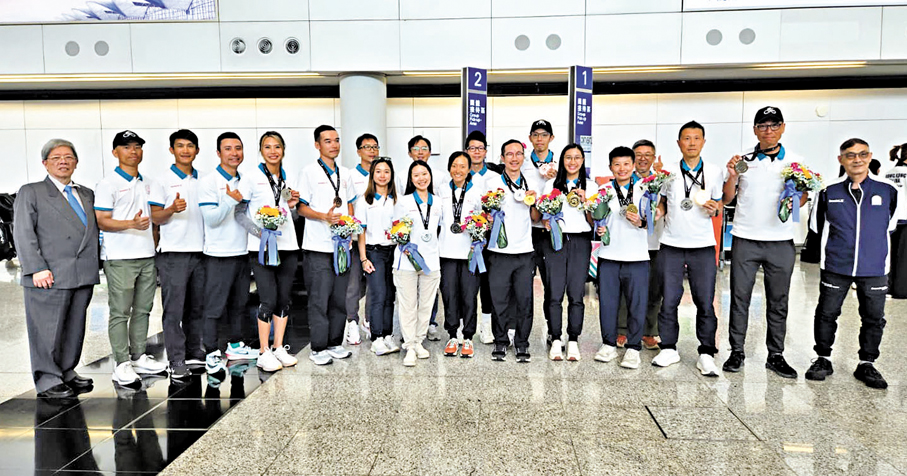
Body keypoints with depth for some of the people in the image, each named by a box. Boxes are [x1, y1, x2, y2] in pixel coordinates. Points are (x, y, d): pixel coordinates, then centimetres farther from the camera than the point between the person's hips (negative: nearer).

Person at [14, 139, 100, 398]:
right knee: (47, 330, 0)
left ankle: (67, 373, 24)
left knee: (75, 328, 12)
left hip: (83, 275, 5)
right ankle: (48, 381, 11)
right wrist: (36, 268, -14)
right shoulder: (30, 192, 3)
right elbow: (23, 233, -4)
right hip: (49, 277, -5)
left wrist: (93, 265, 9)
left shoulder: (87, 194, 18)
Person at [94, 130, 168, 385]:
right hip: (120, 258, -6)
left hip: (147, 256, 6)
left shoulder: (147, 183, 16)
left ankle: (139, 357, 20)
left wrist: (155, 247, 15)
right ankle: (122, 364, 4)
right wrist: (131, 224, -26)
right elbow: (102, 221, -10)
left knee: (142, 310, 11)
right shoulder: (108, 183, -4)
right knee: (120, 313, -2)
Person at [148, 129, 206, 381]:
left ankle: (194, 352, 23)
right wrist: (172, 209, -22)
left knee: (197, 306, 11)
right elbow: (155, 218, -3)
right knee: (174, 308, -3)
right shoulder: (163, 181, 0)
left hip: (200, 250, 5)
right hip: (173, 252, -5)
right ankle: (176, 362, 2)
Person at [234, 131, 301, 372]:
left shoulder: (288, 179, 14)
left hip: (288, 246, 5)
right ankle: (263, 353, 7)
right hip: (262, 247, -5)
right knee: (268, 300, -6)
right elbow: (239, 212, -4)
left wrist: (293, 205, 1)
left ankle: (278, 347, 20)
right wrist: (259, 231, -18)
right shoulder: (252, 178, -2)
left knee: (284, 299, 8)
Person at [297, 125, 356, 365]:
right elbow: (301, 207, -5)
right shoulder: (309, 172, -3)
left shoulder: (345, 173, 14)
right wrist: (325, 216, -21)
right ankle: (318, 348, 9)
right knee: (319, 299, -2)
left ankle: (335, 343, 22)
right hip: (318, 246, -5)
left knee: (340, 298, 10)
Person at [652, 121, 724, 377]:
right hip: (671, 245, 0)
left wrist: (714, 208, -8)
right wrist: (655, 213, -7)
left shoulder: (714, 173, 6)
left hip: (703, 246, 0)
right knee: (669, 300, 3)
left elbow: (718, 203, 14)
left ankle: (706, 354, 11)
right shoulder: (668, 172, 5)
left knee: (705, 302, 0)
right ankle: (668, 349, 16)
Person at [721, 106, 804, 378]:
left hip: (781, 242, 1)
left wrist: (795, 200, -11)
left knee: (778, 302, 8)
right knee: (740, 298, 3)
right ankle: (737, 352, 14)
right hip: (745, 240, 0)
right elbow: (727, 199, 7)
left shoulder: (795, 162, 7)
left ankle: (776, 356, 19)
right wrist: (732, 177, -10)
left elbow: (804, 195, 11)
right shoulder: (742, 160, 5)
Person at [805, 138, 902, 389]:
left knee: (874, 318, 9)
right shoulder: (829, 191, -3)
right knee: (827, 313, 6)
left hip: (874, 268, 1)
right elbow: (818, 224, 10)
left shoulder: (888, 190, -3)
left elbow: (891, 222, 13)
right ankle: (823, 359, 22)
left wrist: (873, 241, 15)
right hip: (835, 267, 0)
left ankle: (867, 364, 26)